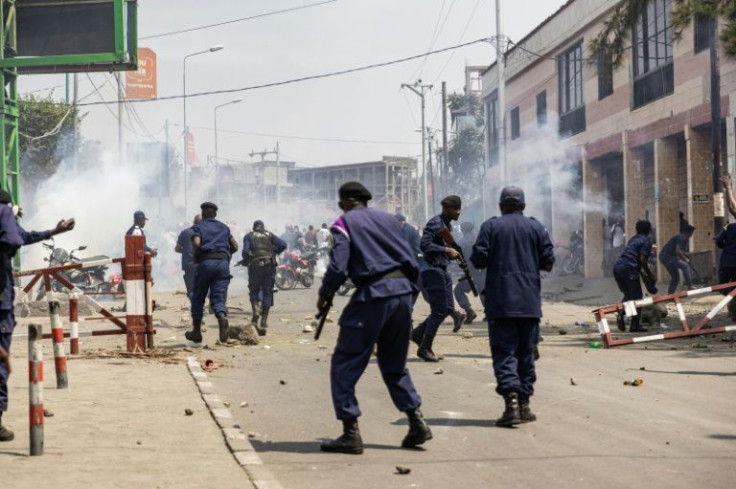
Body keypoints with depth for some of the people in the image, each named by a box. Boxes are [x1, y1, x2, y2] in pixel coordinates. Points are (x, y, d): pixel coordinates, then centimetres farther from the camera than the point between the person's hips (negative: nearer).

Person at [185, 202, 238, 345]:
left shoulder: (198, 227, 7)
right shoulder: (224, 227, 20)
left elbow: (196, 243, -12)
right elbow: (235, 246, 19)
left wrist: (195, 257, 5)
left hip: (206, 262, -3)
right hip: (223, 262, 3)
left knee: (198, 298, 11)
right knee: (218, 297, 0)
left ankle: (196, 332, 15)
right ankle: (222, 317, -33)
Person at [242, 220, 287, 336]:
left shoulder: (249, 236, 10)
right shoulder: (269, 235, 14)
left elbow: (245, 251, -6)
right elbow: (283, 245, 1)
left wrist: (245, 261, 12)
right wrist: (274, 252, 16)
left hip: (255, 265, -1)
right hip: (269, 265, 1)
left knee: (254, 291, 13)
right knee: (267, 293, 5)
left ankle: (256, 311, -15)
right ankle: (264, 321, 0)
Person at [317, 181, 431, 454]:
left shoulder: (344, 223, 1)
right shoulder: (388, 219, 18)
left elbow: (338, 267, -9)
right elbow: (411, 262, 15)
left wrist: (324, 295, 6)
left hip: (373, 294, -6)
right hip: (403, 291, 6)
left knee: (345, 365, 3)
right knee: (394, 364, 20)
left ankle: (351, 434, -2)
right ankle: (417, 423, 11)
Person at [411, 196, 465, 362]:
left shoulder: (448, 224, 14)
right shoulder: (435, 223, -15)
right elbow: (424, 245, -25)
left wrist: (453, 253, 6)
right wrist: (447, 250, -27)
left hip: (442, 270, 10)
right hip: (432, 270, -10)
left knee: (448, 308, 10)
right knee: (439, 310, -7)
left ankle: (418, 333, 21)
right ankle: (424, 348, 3)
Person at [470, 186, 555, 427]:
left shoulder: (491, 226, 0)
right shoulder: (536, 227, 6)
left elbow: (479, 260, -6)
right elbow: (548, 262, 3)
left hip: (500, 301, -2)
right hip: (529, 302, 2)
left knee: (504, 352, -4)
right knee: (526, 353, 11)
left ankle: (511, 400, -20)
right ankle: (524, 403, 11)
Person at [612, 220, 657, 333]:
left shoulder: (633, 239, 25)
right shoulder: (646, 240, 1)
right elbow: (642, 259, -9)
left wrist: (642, 273, 36)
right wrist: (649, 274, 2)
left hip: (617, 267, 7)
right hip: (628, 269, -7)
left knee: (628, 295, 20)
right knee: (637, 297, 4)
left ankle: (621, 314, -3)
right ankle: (635, 325, 3)